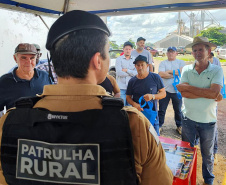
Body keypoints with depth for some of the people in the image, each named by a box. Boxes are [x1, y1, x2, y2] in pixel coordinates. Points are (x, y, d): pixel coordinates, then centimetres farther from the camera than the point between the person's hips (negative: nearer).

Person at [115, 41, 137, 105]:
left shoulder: (134, 60, 9)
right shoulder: (119, 59, 1)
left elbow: (137, 73, -2)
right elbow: (119, 73, -11)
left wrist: (126, 70, -8)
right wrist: (131, 73, -2)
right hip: (121, 88, -2)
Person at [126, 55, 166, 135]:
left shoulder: (155, 77, -1)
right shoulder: (132, 81, 2)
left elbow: (163, 93, 3)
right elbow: (128, 97, 8)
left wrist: (152, 96, -16)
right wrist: (134, 104, -14)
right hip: (137, 113, 1)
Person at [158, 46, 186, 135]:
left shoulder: (181, 62, 6)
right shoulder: (163, 63, 5)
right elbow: (161, 74, -11)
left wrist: (169, 71, -9)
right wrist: (175, 74, -10)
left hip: (177, 90, 0)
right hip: (165, 90, 0)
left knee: (178, 110, 12)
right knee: (161, 110, 7)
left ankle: (179, 126, 28)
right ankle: (159, 126, 20)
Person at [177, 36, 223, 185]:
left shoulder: (217, 70, -7)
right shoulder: (187, 70, -3)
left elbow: (215, 93, -23)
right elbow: (184, 93, -16)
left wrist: (188, 87, -20)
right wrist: (208, 94, -20)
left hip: (208, 120, -1)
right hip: (189, 118, 1)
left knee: (208, 153, 17)